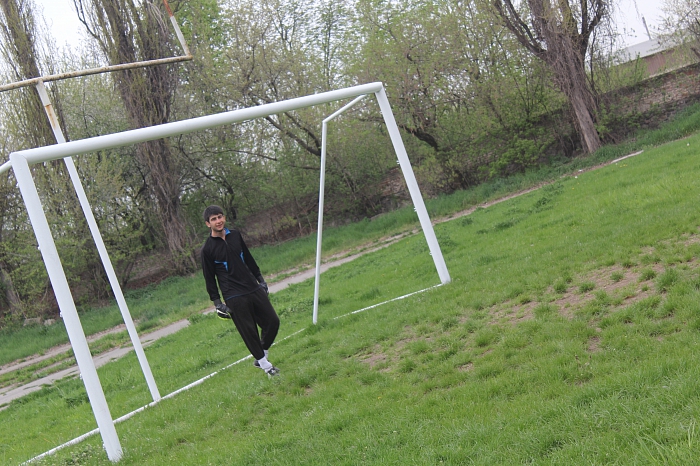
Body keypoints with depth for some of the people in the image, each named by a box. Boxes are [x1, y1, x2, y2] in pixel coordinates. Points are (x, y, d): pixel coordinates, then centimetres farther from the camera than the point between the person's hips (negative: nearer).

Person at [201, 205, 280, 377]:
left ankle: (261, 355, 24)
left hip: (254, 289, 6)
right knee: (249, 331, -3)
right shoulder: (208, 249, -7)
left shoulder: (235, 235, 8)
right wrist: (217, 303, -6)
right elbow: (209, 278, -3)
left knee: (272, 321, 4)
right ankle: (264, 364, 14)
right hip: (234, 298, -5)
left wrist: (260, 279, 18)